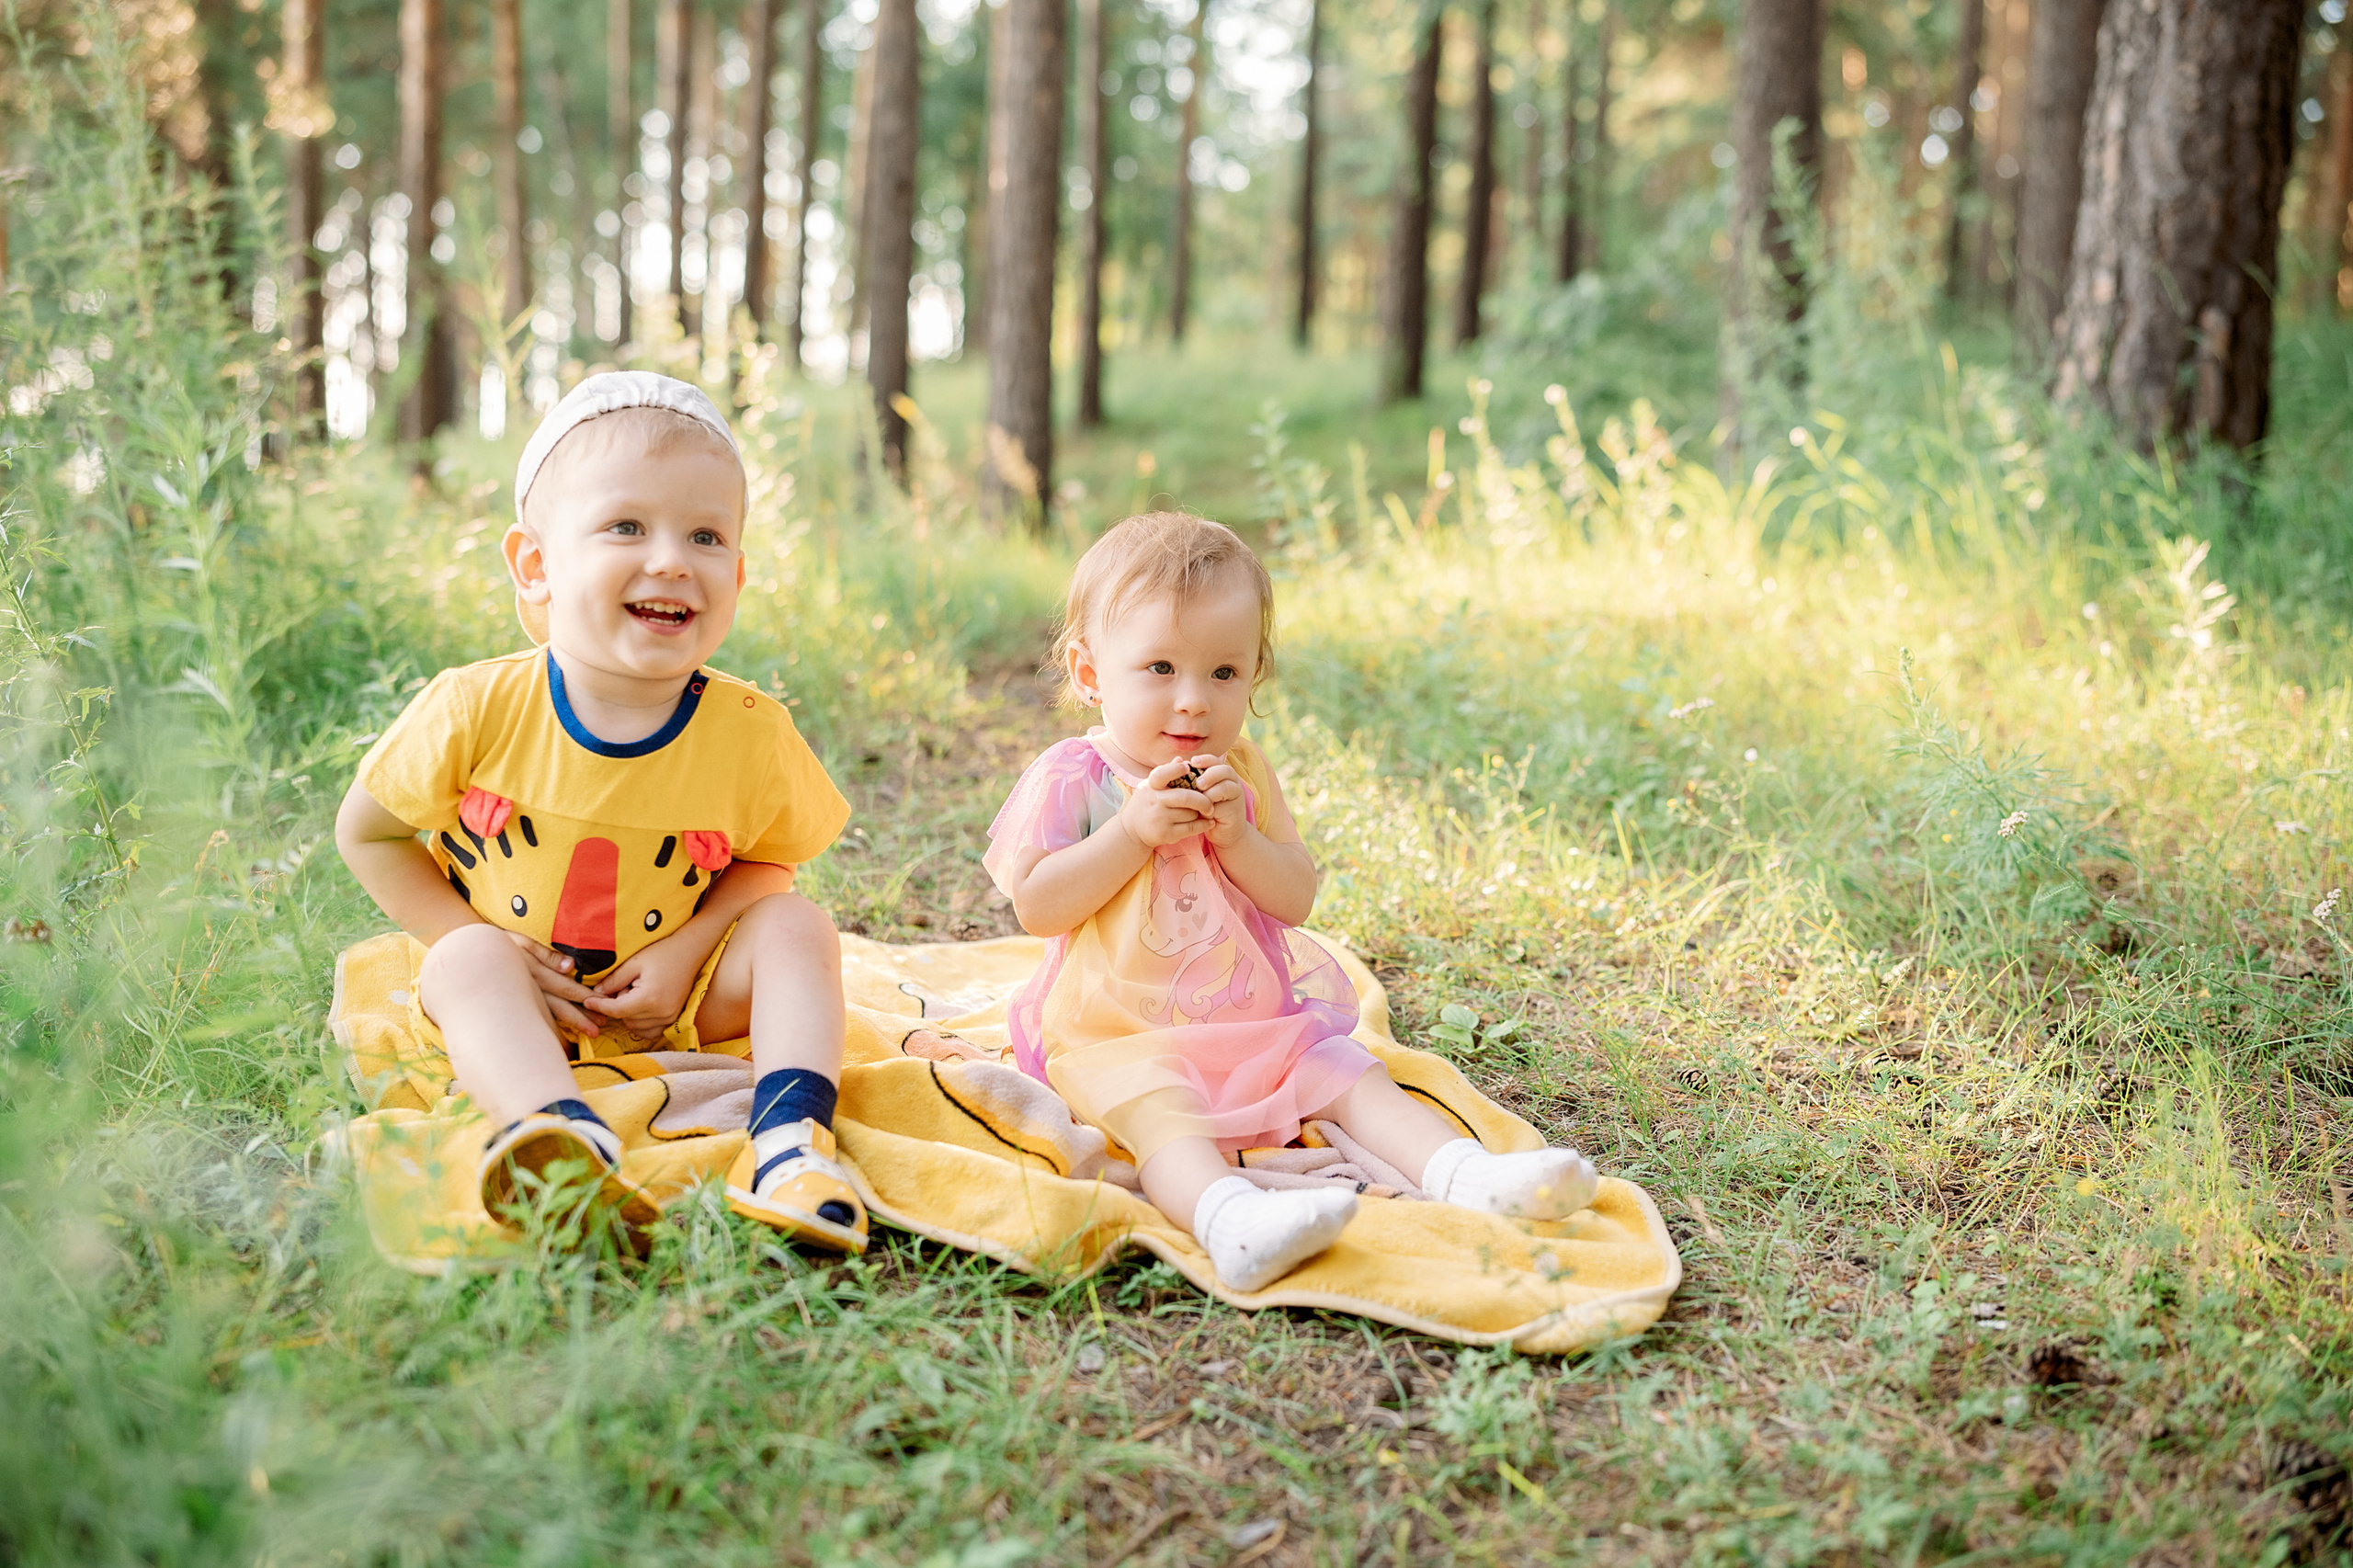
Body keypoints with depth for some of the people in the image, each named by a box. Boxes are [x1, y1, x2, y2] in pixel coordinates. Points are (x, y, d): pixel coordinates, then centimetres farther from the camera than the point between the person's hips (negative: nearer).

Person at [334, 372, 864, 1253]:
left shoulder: (750, 733, -15)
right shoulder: (478, 711, -18)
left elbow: (768, 857, 2)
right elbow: (366, 830, -4)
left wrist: (684, 952, -16)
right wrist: (480, 942, -14)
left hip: (670, 997, 2)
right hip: (513, 991, -1)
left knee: (796, 927, -19)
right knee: (466, 961, -32)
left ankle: (788, 1133, -35)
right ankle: (563, 1134, -56)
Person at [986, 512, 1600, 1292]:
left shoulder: (1244, 776, 9)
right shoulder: (1073, 778, -5)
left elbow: (1296, 899, 3)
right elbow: (1035, 906, -14)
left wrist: (1237, 837, -15)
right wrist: (1134, 832, -20)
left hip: (1258, 1023, 6)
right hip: (1121, 1037, -6)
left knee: (1354, 1076, -10)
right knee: (1161, 1111, -33)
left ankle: (1466, 1175, -24)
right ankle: (1230, 1220, -59)